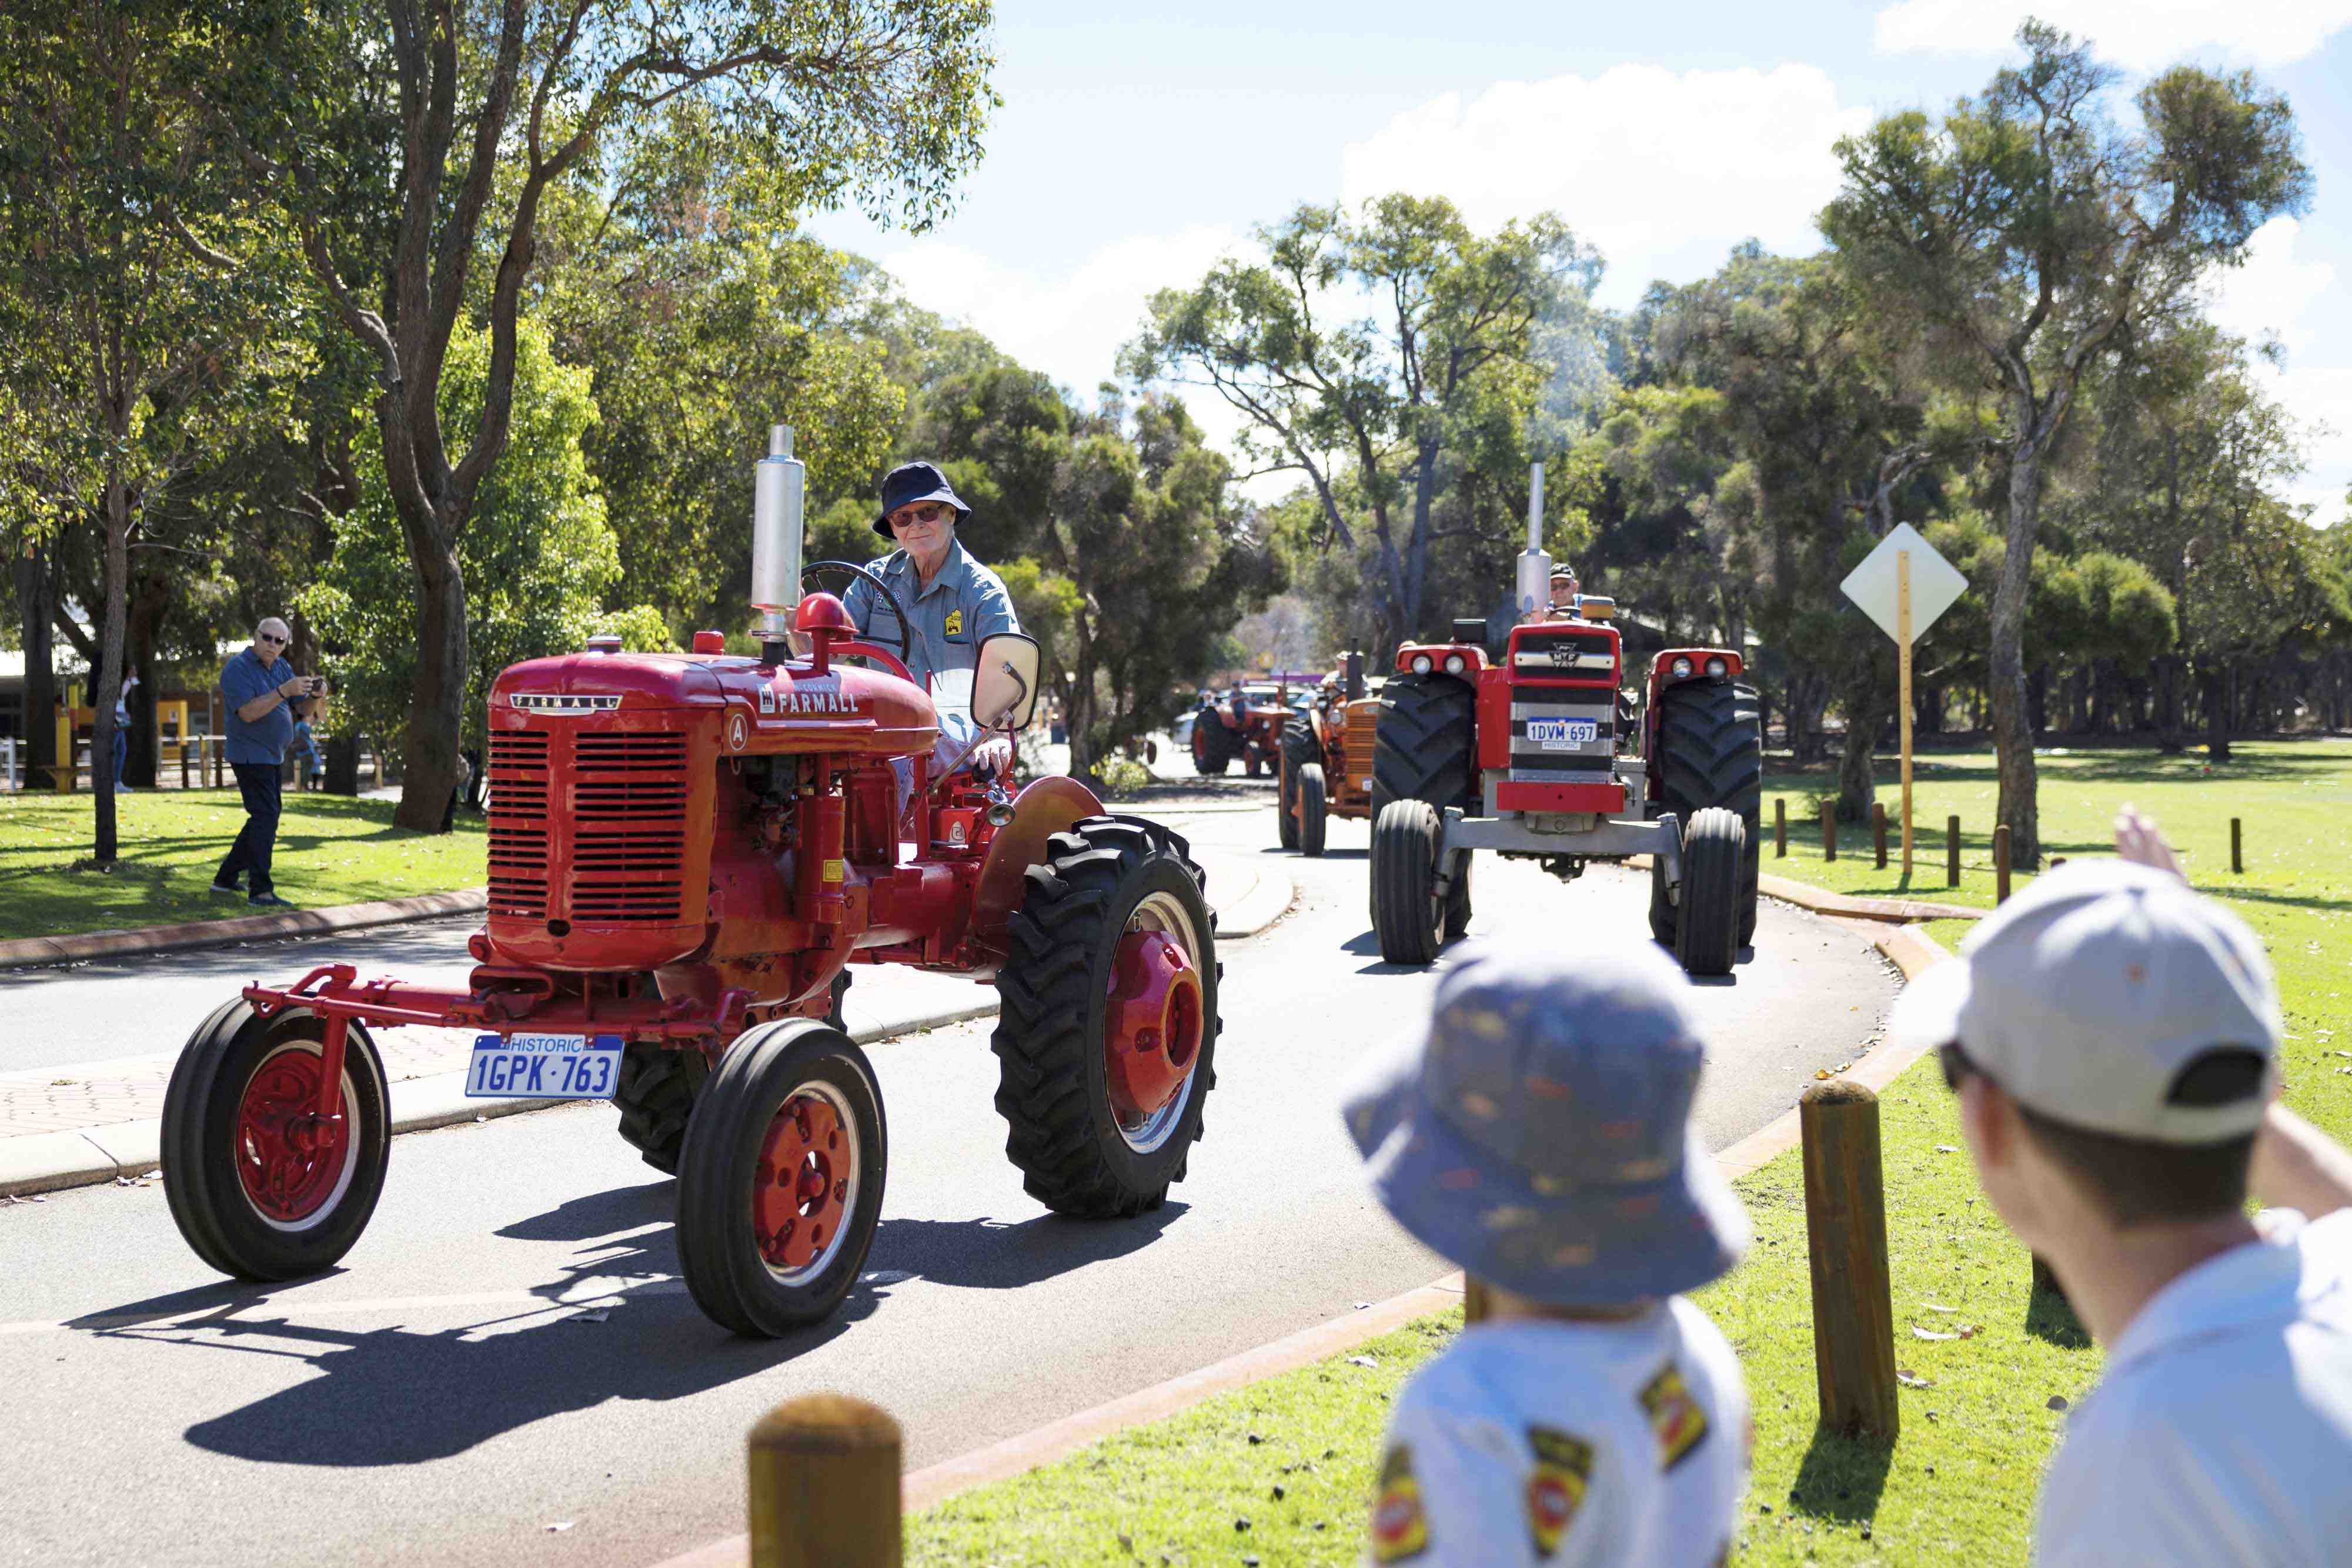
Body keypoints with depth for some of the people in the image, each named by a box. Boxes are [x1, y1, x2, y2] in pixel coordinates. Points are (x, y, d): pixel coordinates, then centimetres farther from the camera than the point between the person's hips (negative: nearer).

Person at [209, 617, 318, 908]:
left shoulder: (282, 667, 10)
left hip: (271, 757, 9)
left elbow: (303, 709, 8)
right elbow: (248, 712, -26)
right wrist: (284, 691, -35)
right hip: (250, 756, -9)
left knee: (265, 819, 14)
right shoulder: (237, 668, -14)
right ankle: (260, 891, -16)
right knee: (265, 818, -15)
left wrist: (315, 694, -14)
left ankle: (226, 878, 22)